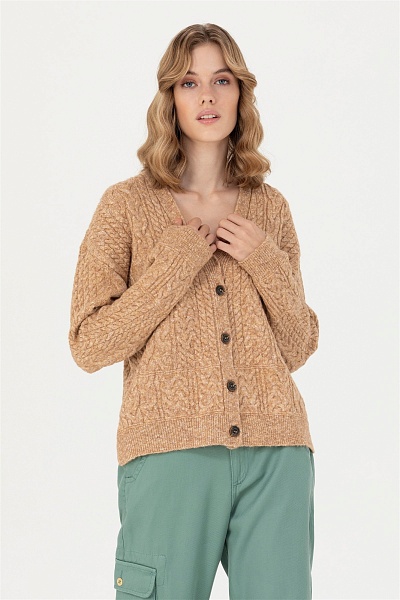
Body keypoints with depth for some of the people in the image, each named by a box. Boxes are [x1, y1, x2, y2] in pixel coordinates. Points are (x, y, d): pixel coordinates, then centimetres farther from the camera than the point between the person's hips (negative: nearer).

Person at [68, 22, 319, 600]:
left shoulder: (270, 207, 12)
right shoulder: (128, 204, 3)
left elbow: (297, 349, 12)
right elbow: (90, 345, -4)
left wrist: (266, 264, -3)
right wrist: (179, 261, -8)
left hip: (276, 452, 3)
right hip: (170, 450, -2)